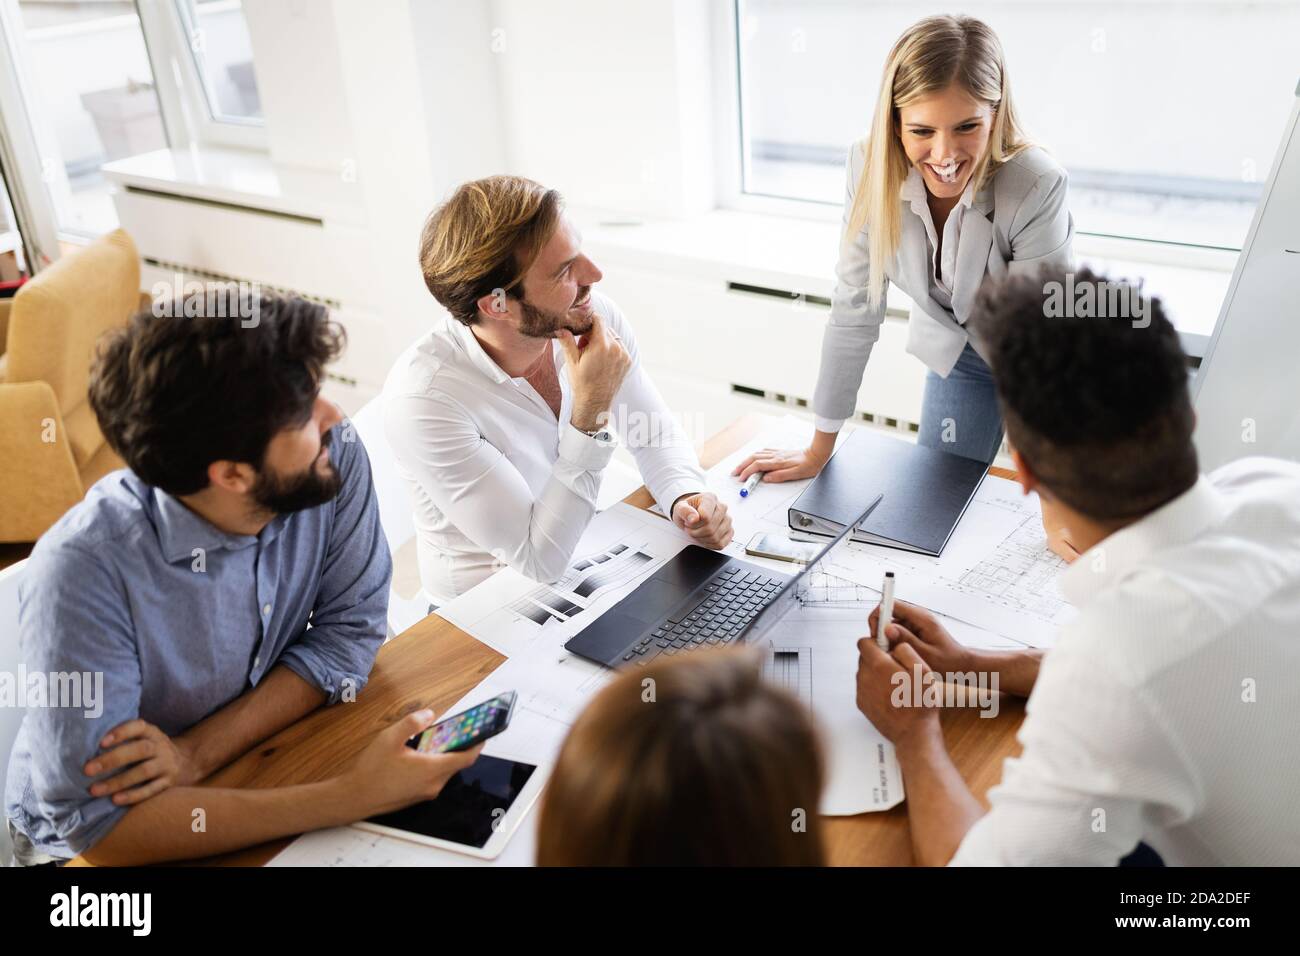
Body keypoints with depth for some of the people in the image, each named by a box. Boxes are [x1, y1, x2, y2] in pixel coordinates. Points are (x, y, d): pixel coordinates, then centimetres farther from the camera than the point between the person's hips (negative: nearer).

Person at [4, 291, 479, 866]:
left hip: (259, 765, 6)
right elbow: (98, 822, -29)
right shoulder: (82, 569, -30)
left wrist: (198, 752, -23)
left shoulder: (336, 454, -19)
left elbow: (347, 633, -10)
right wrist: (350, 797, -34)